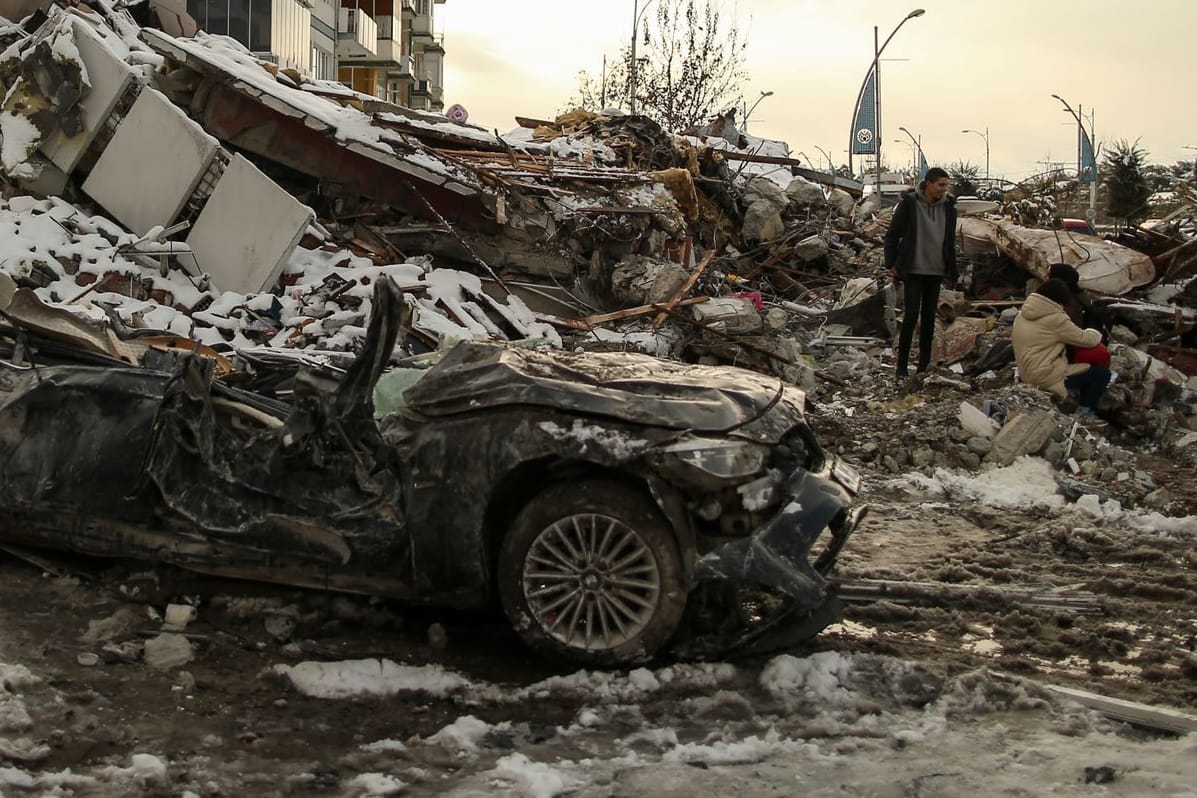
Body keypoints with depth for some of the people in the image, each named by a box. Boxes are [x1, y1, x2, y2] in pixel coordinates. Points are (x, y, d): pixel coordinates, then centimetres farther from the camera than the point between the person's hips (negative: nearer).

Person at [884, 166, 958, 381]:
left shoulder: (948, 206, 4)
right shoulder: (909, 203, -9)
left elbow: (950, 240, 14)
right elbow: (892, 234, -3)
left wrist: (951, 270, 12)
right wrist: (891, 264, -6)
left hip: (935, 272, 5)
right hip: (913, 270, -5)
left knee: (929, 318, 8)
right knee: (911, 317, -8)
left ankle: (924, 366, 14)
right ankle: (902, 366, -1)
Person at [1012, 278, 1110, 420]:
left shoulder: (1023, 314, 6)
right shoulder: (1055, 319, -18)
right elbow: (1086, 339, -10)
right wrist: (1095, 333, 14)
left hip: (1027, 373, 9)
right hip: (1045, 377, -9)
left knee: (1086, 368, 24)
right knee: (1102, 373, -2)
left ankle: (1084, 406, 21)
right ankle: (1085, 412, 2)